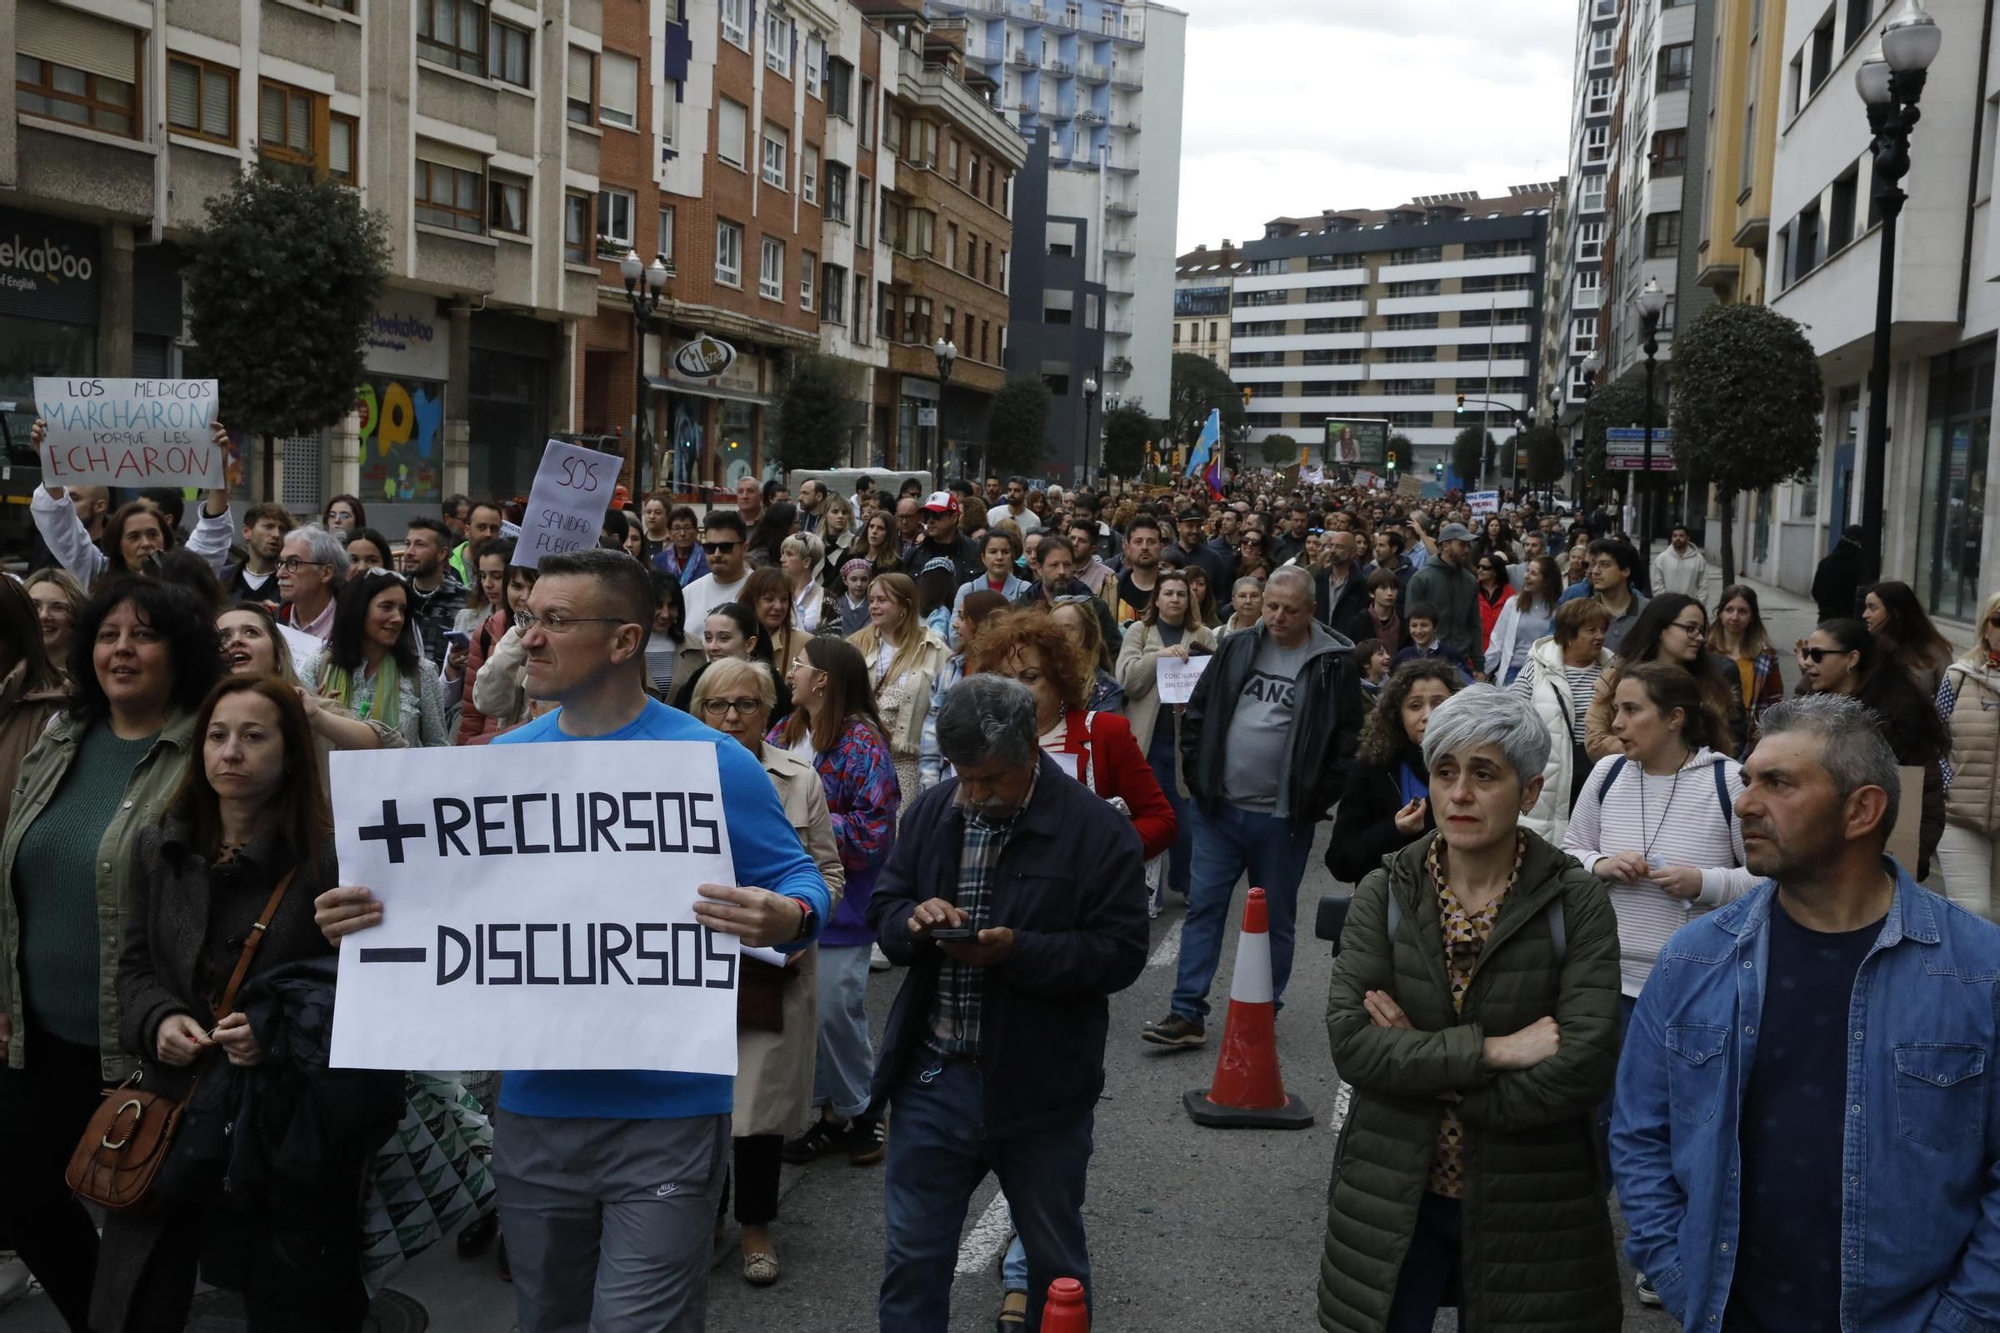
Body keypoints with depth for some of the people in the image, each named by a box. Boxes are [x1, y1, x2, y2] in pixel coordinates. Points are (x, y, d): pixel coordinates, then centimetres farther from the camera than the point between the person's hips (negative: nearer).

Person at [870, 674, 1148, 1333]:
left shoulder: (1097, 829, -12)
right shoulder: (931, 811, 2)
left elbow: (1121, 952, -14)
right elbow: (884, 908, 8)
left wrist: (1017, 951, -26)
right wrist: (914, 921, -16)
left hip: (1040, 1088, -3)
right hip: (932, 1078, 3)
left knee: (1055, 1262, 17)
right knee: (911, 1260, 13)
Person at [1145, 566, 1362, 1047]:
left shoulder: (1335, 663, -5)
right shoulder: (1236, 648, 4)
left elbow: (1348, 740, -5)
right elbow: (1197, 713, 10)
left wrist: (1315, 801, -9)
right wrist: (1197, 775, 2)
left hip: (1283, 818, -3)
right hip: (1219, 808, 3)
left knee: (1275, 919, 10)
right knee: (1203, 907, 3)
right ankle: (1188, 1013, 8)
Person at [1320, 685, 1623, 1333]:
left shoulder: (1574, 902, -9)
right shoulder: (1384, 893, -3)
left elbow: (1586, 1067, -18)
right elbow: (1349, 1042, -14)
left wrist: (1424, 1069, -16)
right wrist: (1491, 1051, -20)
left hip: (1527, 1210, -1)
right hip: (1391, 1204, 1)